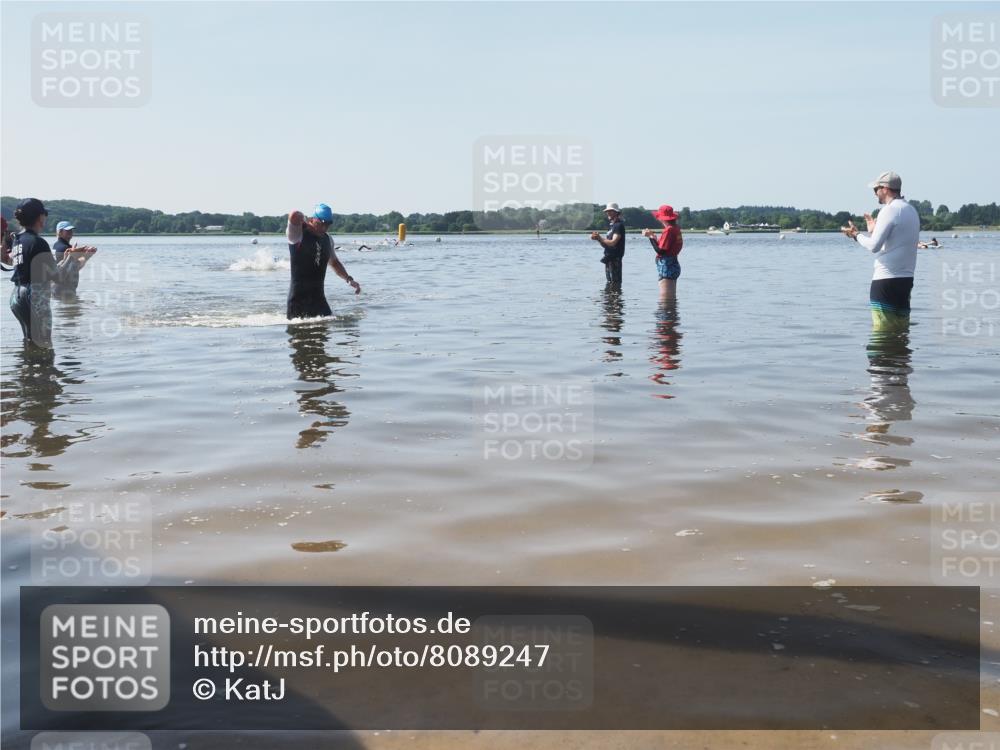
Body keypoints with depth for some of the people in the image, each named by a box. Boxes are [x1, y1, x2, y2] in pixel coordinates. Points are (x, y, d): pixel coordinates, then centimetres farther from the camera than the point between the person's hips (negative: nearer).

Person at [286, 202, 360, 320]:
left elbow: (334, 262, 26)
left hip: (318, 295, 6)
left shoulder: (327, 239, 12)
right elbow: (294, 216, -29)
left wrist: (349, 279, 15)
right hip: (299, 296, -6)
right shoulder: (298, 234, -9)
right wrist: (305, 221, -7)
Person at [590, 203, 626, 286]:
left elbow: (613, 242, -21)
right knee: (610, 283, 13)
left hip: (615, 259, -10)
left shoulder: (619, 225, -10)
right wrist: (598, 238, 0)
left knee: (615, 283, -11)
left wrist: (599, 238, -13)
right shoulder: (612, 225, 20)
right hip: (609, 259, 10)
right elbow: (606, 244, 18)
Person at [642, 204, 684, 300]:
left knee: (665, 299, -11)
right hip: (674, 265, 10)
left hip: (666, 266, -10)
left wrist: (651, 237, -11)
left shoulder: (668, 230, -16)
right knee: (671, 298, 15)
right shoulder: (676, 229, 12)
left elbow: (661, 251, -18)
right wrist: (653, 236, 19)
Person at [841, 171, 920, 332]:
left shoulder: (889, 210, -12)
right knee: (901, 329, 10)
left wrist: (857, 234, -2)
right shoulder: (911, 210, 15)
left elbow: (874, 246, -18)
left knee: (882, 330, -5)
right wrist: (873, 231, 25)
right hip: (906, 278, 9)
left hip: (886, 280, -9)